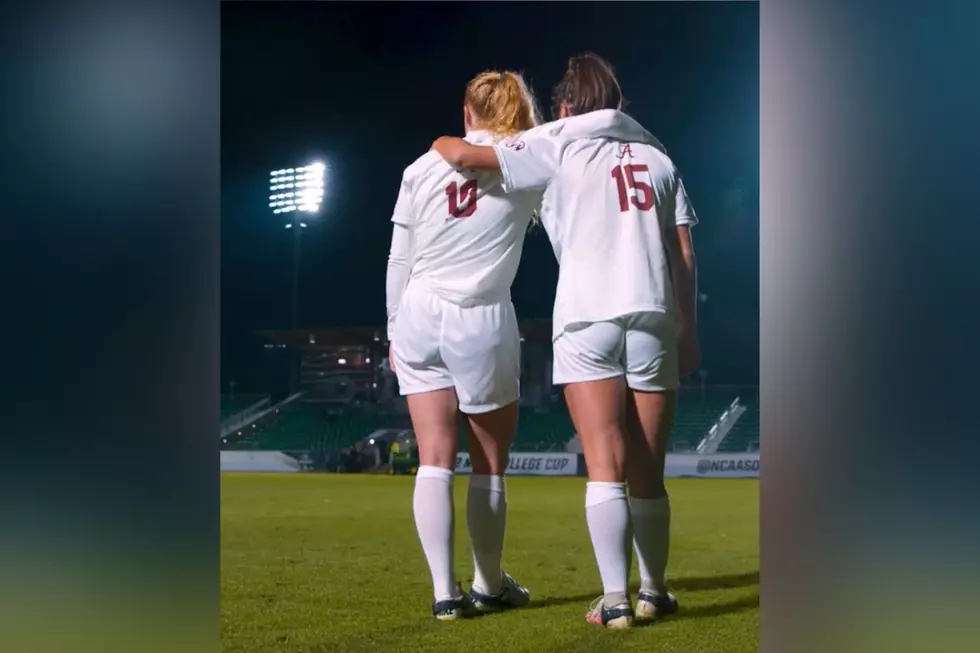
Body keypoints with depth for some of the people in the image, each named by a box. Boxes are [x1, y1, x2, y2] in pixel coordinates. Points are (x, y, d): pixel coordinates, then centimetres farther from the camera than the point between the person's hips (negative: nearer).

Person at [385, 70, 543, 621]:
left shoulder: (424, 167, 6)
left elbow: (399, 260, 8)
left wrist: (395, 331, 18)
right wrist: (529, 120, 21)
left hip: (420, 317, 3)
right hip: (482, 324, -2)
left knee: (435, 460, 2)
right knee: (490, 465, 11)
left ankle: (445, 591, -5)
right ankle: (490, 586, 23)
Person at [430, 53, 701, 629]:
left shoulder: (559, 146, 9)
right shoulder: (656, 156, 20)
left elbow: (464, 155, 2)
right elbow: (684, 254, 13)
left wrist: (446, 145, 24)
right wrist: (689, 330, 16)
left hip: (588, 318, -3)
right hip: (654, 317, 3)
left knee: (606, 466, -5)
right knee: (648, 471, 11)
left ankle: (616, 599, -11)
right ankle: (653, 592, 17)